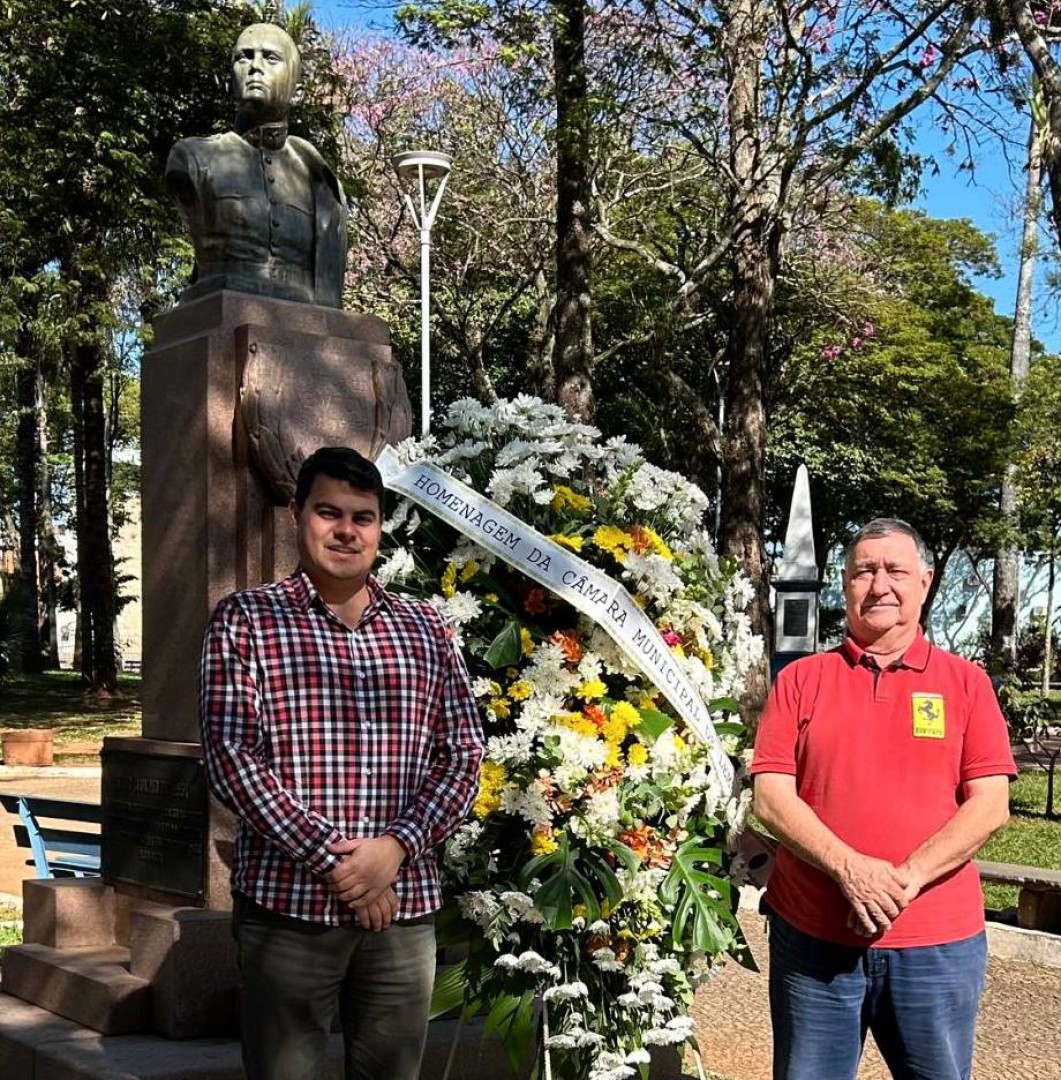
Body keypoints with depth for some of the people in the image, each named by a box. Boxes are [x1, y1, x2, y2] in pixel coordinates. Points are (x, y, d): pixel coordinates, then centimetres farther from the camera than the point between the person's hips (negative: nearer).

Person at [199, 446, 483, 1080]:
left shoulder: (427, 630, 11)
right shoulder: (246, 620, 1)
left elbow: (464, 755, 7)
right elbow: (231, 755, -8)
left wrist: (395, 846, -10)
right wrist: (331, 859, -14)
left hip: (405, 905, 3)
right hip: (287, 904, -3)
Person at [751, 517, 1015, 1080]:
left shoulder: (965, 682, 5)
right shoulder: (801, 679, 4)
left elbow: (989, 804, -3)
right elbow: (771, 797, -3)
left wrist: (906, 878, -15)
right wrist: (850, 869, -17)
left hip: (938, 943, 0)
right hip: (812, 937, 0)